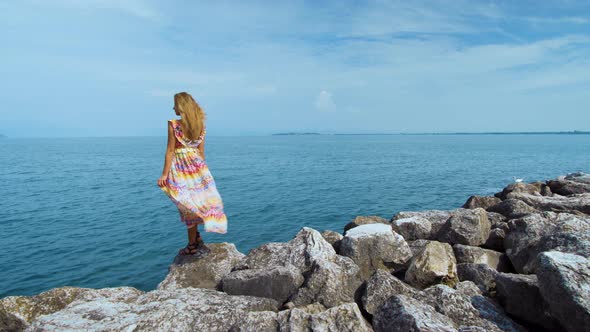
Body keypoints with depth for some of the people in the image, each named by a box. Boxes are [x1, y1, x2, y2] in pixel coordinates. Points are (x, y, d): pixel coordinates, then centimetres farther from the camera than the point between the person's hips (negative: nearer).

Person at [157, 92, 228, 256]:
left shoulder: (173, 124, -10)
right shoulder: (201, 125, 4)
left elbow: (170, 151, -11)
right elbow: (201, 151, 7)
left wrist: (164, 174, -8)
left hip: (181, 167, -4)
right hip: (197, 164, 4)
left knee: (189, 205, 4)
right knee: (198, 200, 14)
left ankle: (193, 244, 15)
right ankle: (196, 238, 17)